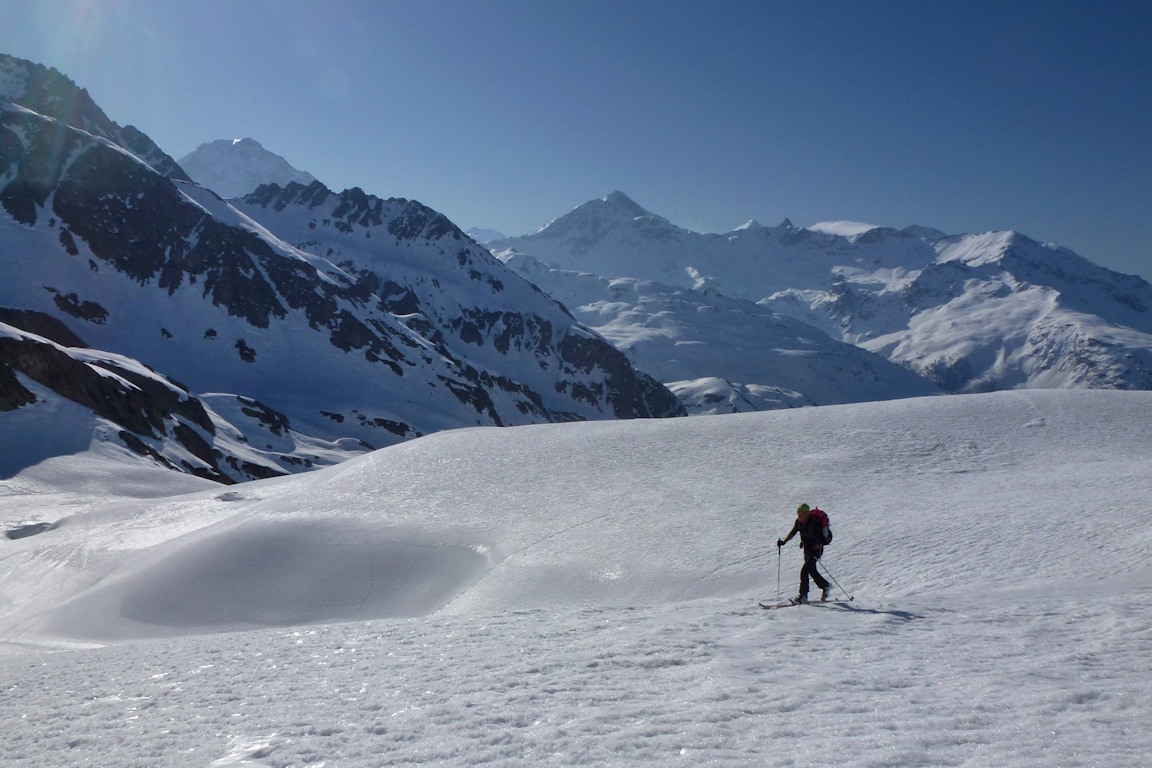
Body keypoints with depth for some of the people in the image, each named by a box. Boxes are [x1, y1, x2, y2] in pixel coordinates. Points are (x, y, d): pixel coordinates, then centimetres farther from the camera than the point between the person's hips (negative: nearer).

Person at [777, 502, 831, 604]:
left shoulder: (814, 523, -27)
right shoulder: (799, 521, -6)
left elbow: (820, 542, -25)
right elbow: (793, 532, 11)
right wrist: (784, 541, 1)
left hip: (816, 550, -8)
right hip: (807, 549, 8)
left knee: (804, 571, -14)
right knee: (812, 571, 15)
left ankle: (803, 596, -7)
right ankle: (825, 586, 36)